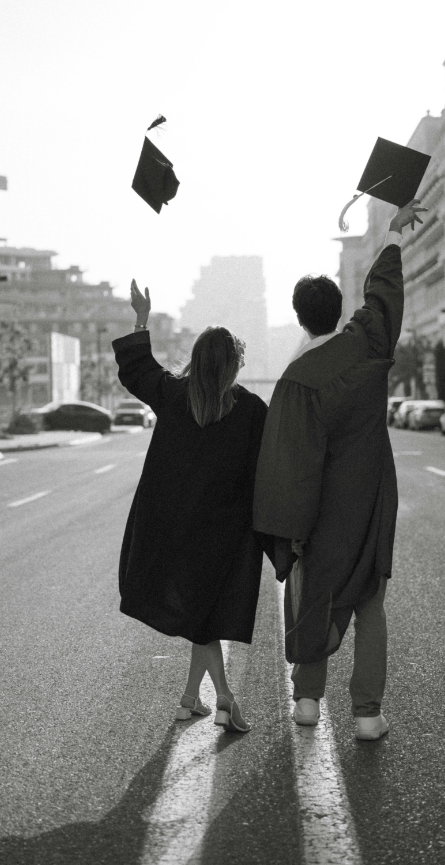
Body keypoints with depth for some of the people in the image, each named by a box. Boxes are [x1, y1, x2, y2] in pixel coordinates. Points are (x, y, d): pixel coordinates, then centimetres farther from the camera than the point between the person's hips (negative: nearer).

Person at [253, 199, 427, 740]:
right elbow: (383, 287, 12)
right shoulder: (369, 343, -7)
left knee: (311, 592, 16)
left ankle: (307, 696, 23)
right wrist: (394, 232, 29)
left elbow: (297, 461, -22)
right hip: (373, 500, 3)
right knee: (368, 602, 11)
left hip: (324, 504, -3)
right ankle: (367, 711, 6)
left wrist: (292, 531, -16)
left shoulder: (298, 379, -20)